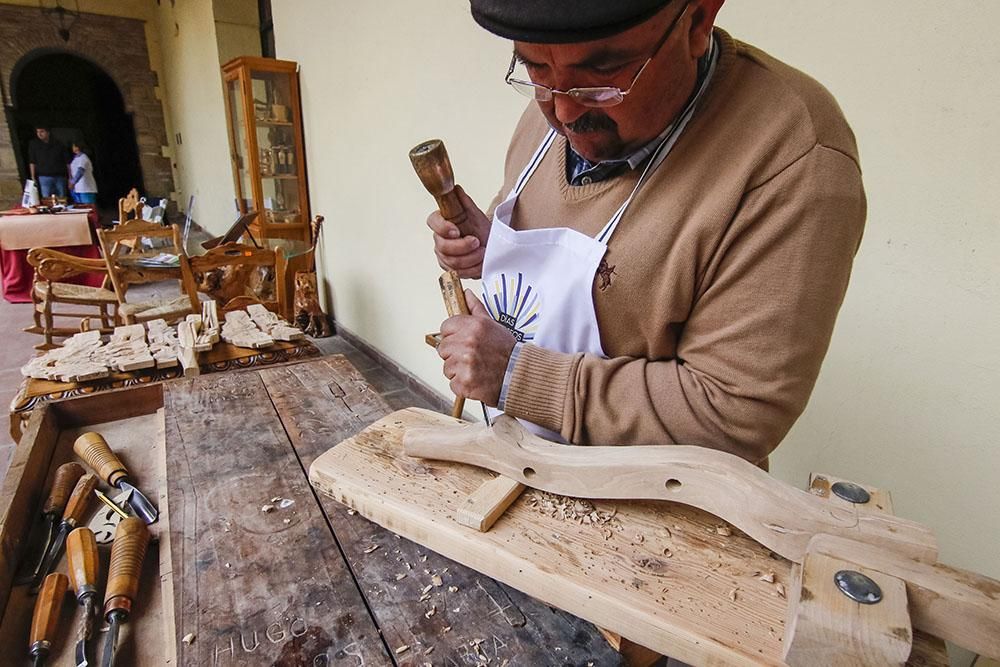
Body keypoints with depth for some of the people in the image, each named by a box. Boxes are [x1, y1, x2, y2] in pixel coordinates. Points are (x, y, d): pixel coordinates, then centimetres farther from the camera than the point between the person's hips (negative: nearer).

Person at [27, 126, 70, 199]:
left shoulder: (58, 144, 7)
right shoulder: (34, 144, 7)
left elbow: (67, 161, 7)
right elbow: (32, 162, 5)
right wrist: (33, 177, -3)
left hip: (60, 176, 1)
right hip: (44, 177, -1)